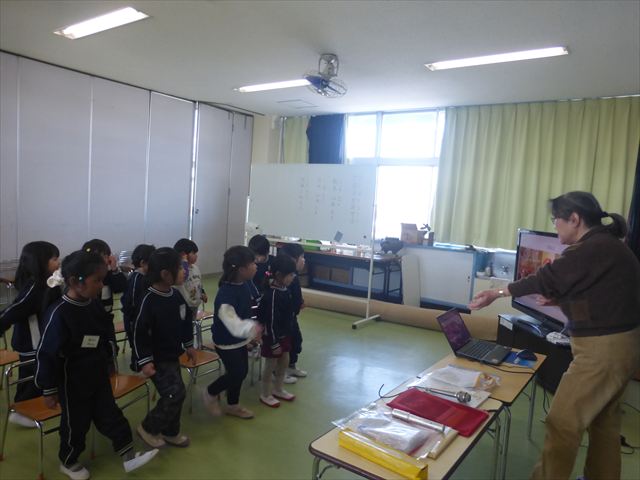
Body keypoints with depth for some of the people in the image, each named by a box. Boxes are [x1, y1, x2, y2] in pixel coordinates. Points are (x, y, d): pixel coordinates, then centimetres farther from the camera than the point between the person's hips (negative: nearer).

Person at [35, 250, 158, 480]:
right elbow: (47, 354, -19)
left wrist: (106, 362, 18)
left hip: (99, 377, 6)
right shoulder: (59, 313, -25)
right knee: (76, 423, 13)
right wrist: (49, 390, -13)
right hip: (73, 383, -6)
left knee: (110, 415, 13)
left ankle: (128, 456, 22)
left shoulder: (95, 305, -3)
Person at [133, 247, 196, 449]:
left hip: (173, 355, 7)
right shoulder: (149, 300, -23)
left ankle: (171, 432, 33)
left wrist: (188, 345, 17)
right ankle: (148, 427, 11)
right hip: (158, 359, -7)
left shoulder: (176, 295, -2)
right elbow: (139, 332, -19)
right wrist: (144, 361, -18)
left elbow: (186, 320, 12)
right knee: (176, 393, -12)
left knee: (174, 395, 14)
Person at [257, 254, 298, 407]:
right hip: (273, 336, -9)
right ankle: (265, 394, 26)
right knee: (271, 365, 8)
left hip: (284, 334, 9)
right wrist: (274, 343, -21)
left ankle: (277, 390, 38)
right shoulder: (273, 295, -27)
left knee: (284, 362, 20)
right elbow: (271, 321, -25)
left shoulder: (285, 290, 0)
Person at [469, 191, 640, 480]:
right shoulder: (607, 245, 11)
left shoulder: (593, 248, -20)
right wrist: (559, 300, 10)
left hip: (603, 349, -11)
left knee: (562, 422, -2)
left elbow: (547, 278, -19)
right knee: (604, 420, 22)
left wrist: (496, 293, -12)